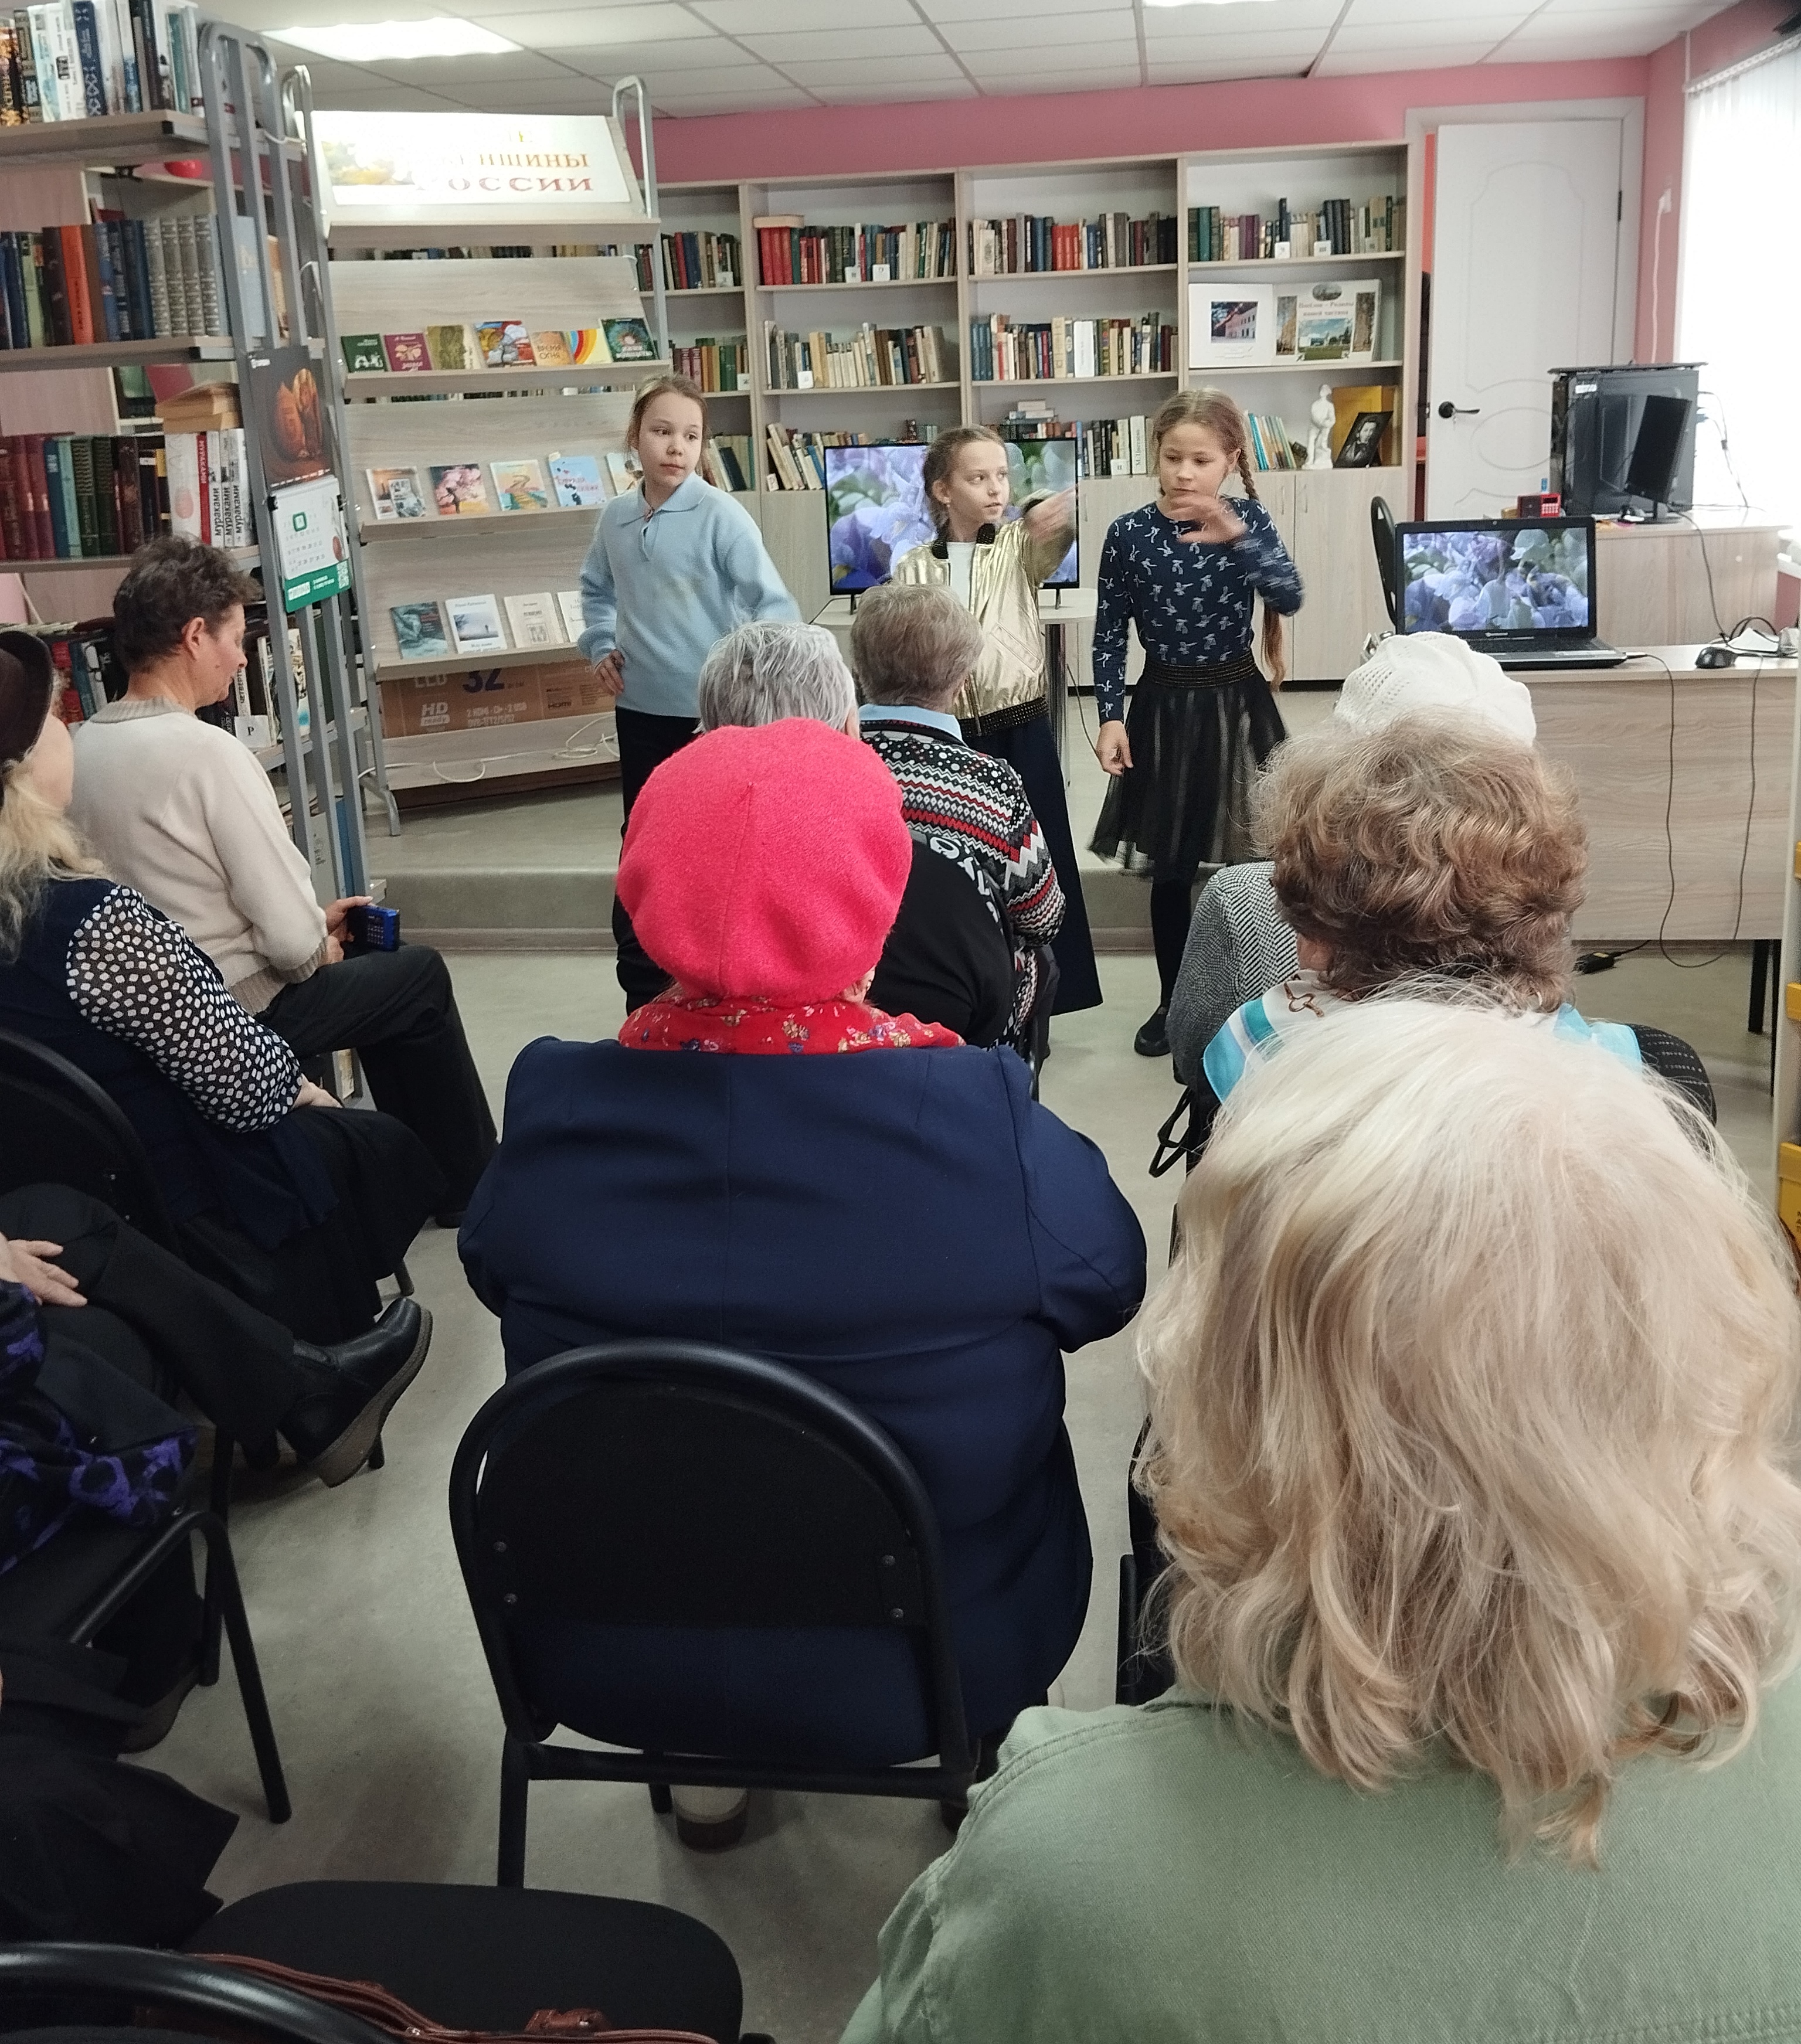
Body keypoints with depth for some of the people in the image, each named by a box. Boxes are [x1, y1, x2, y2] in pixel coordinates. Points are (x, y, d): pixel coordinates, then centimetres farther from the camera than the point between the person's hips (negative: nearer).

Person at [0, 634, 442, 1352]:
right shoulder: (91, 920, -33)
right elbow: (245, 1087, -25)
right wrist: (295, 1080, -4)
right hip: (207, 1230, -7)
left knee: (326, 1132, 28)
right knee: (387, 1149, 19)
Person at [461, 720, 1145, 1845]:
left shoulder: (548, 1113, -21)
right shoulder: (988, 1128, -28)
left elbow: (496, 1270, -1)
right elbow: (1110, 1282, -8)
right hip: (920, 1665, -1)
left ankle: (696, 1765, 45)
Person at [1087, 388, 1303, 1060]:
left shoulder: (1247, 519, -5)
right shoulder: (1128, 533, -5)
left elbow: (1289, 597, -20)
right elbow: (1109, 635, -1)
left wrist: (1236, 536, -35)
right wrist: (1111, 717, -10)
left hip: (1236, 703, 0)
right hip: (1164, 706, 0)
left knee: (1248, 857, 3)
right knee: (1170, 865, 9)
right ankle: (1172, 1002, 24)